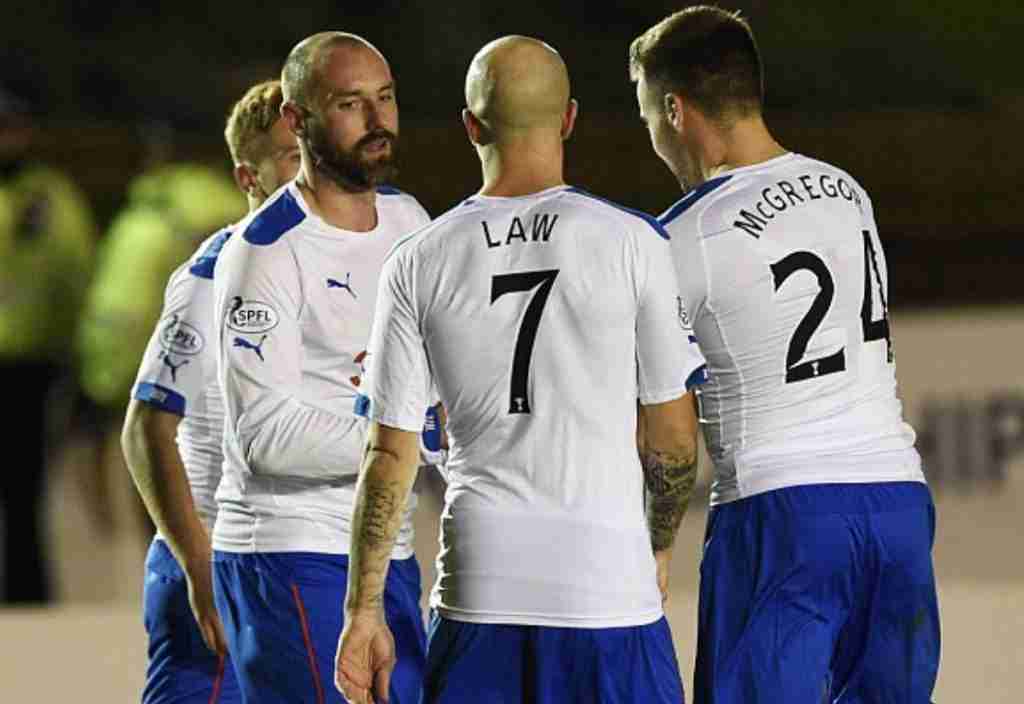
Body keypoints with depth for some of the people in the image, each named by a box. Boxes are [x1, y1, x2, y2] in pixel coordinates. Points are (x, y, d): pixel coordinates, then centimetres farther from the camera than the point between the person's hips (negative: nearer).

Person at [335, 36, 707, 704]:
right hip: (609, 586, -2)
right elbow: (674, 438, 3)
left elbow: (390, 456, 3)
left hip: (480, 596, 2)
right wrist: (660, 549, 20)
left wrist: (364, 611, 8)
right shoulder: (632, 242, -2)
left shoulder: (418, 263, 3)